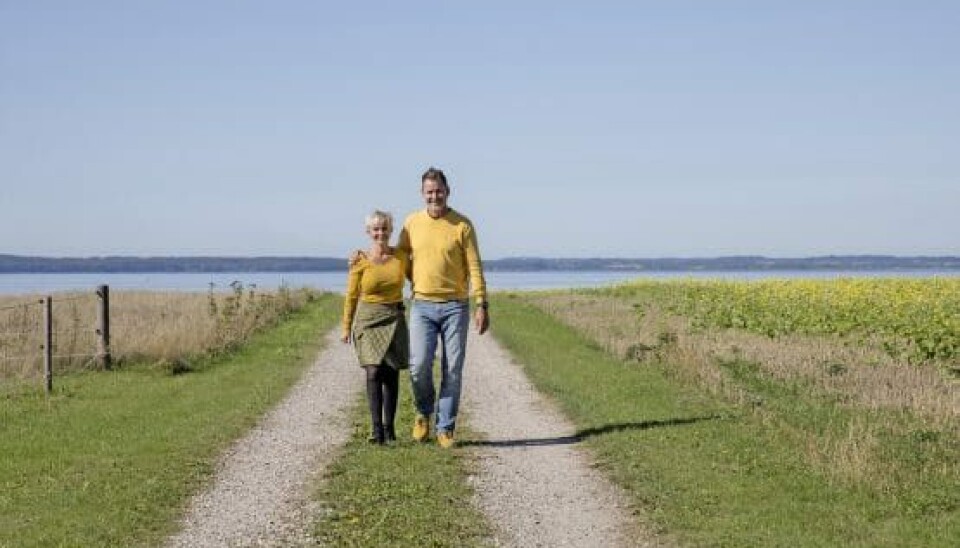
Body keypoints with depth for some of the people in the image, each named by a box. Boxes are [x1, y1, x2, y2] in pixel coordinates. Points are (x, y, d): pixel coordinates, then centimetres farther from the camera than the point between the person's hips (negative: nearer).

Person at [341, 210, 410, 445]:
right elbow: (351, 296, 3)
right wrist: (346, 327, 5)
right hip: (368, 319, -2)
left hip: (394, 319, 2)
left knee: (391, 374, 4)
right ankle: (376, 427, -14)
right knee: (374, 372, -14)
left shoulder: (401, 256, 2)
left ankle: (389, 427, 14)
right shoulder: (360, 262, -4)